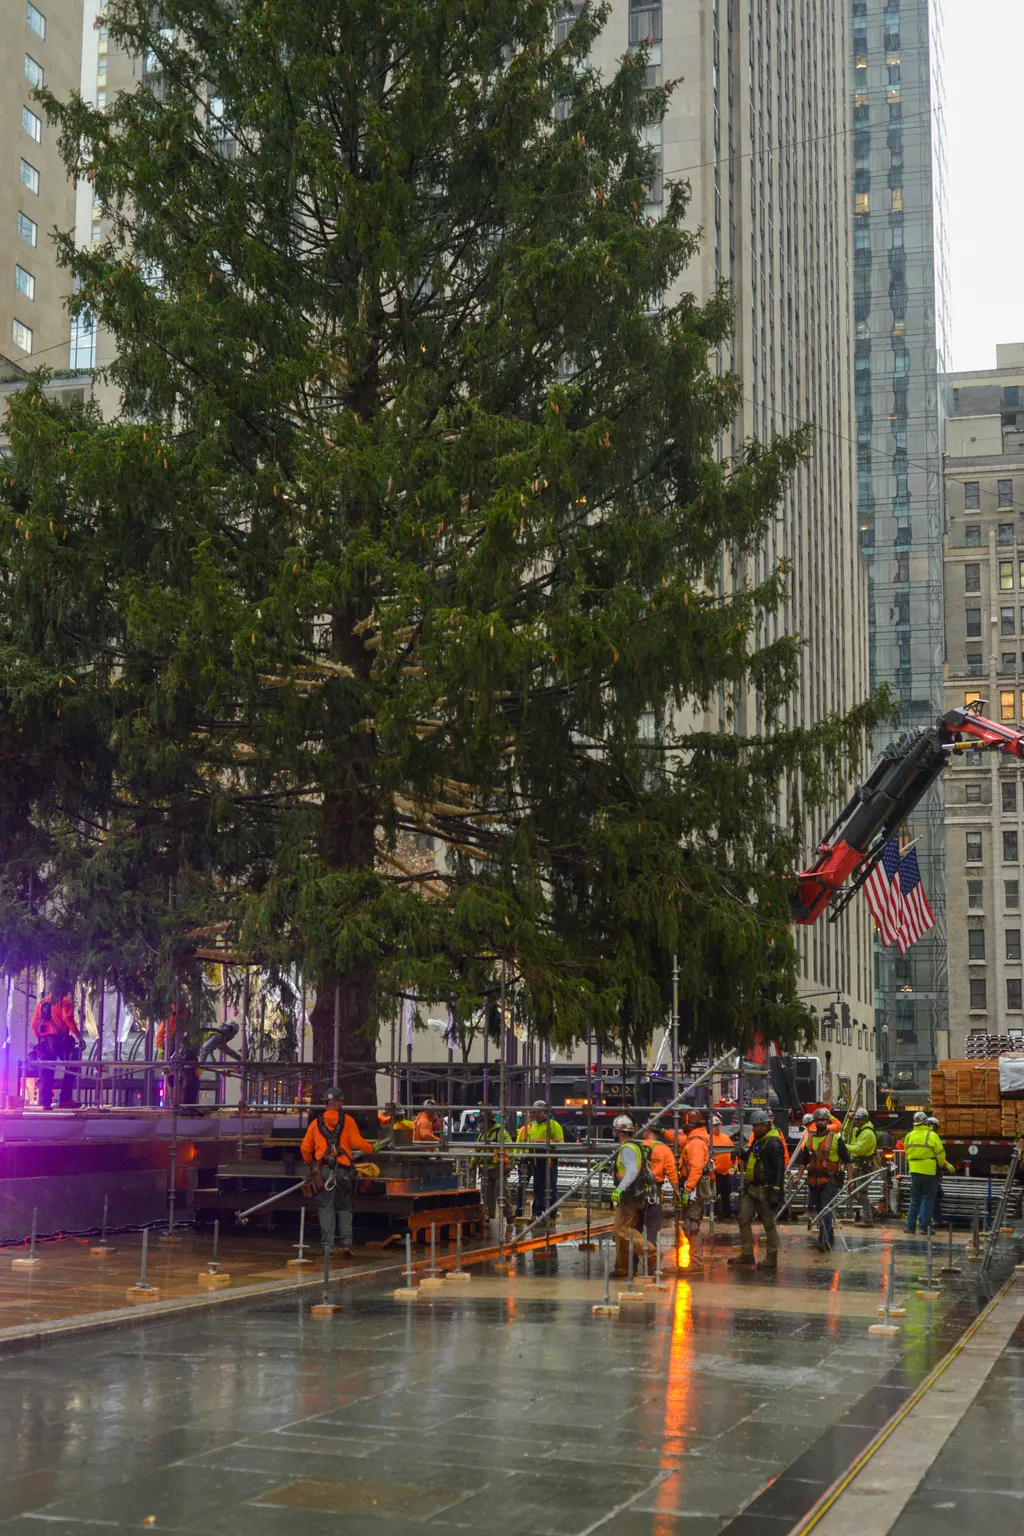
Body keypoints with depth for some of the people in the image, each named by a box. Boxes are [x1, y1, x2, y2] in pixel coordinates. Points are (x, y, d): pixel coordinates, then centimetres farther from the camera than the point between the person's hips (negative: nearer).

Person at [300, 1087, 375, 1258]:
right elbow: (358, 1143, -4)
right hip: (343, 1170, -1)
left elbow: (305, 1148, 10)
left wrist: (311, 1164, 27)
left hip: (323, 1171, 1)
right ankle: (346, 1244, 0)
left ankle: (328, 1245, 0)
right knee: (344, 1208, 10)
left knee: (326, 1208, 5)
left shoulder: (316, 1123, 8)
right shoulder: (347, 1120, 2)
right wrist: (371, 1148, 16)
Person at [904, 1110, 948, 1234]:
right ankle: (924, 1226, 1)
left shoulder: (909, 1136, 5)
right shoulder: (932, 1136, -11)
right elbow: (941, 1154, -8)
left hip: (914, 1171, 5)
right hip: (929, 1171, -5)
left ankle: (910, 1226, 12)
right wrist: (942, 1165, 11)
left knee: (915, 1199, 13)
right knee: (928, 1199, 3)